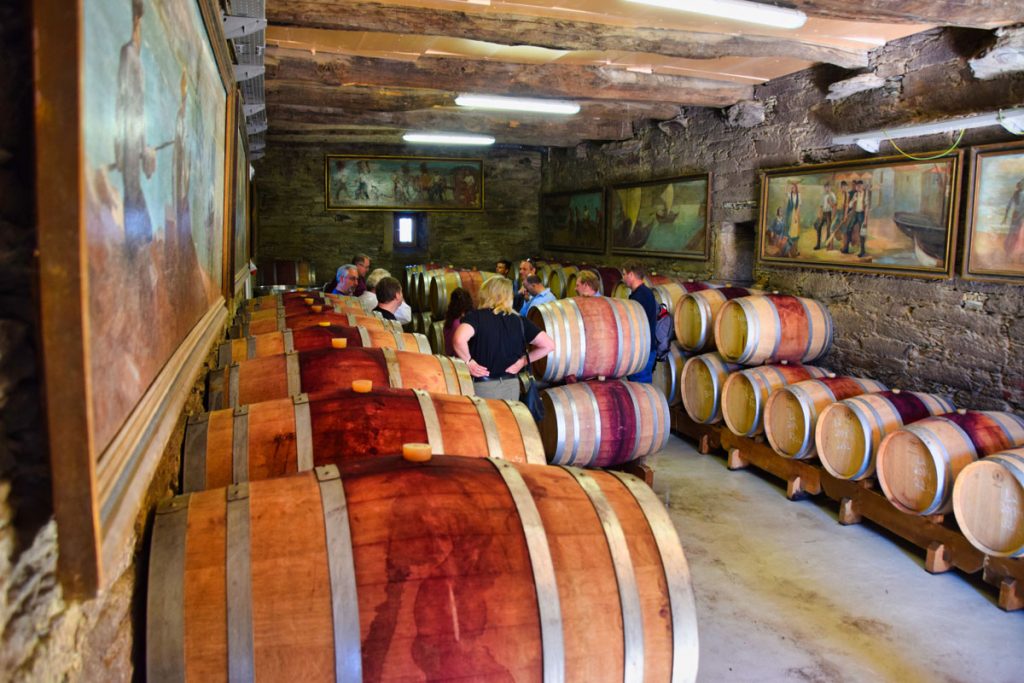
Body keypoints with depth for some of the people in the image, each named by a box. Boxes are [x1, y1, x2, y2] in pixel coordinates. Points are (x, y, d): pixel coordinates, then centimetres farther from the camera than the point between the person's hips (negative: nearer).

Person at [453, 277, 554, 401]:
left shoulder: (475, 316, -8)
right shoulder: (519, 321, 2)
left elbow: (459, 340, -27)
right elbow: (548, 345, -1)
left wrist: (468, 362, -12)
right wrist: (524, 360, 5)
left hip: (482, 386, -4)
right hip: (511, 386, 4)